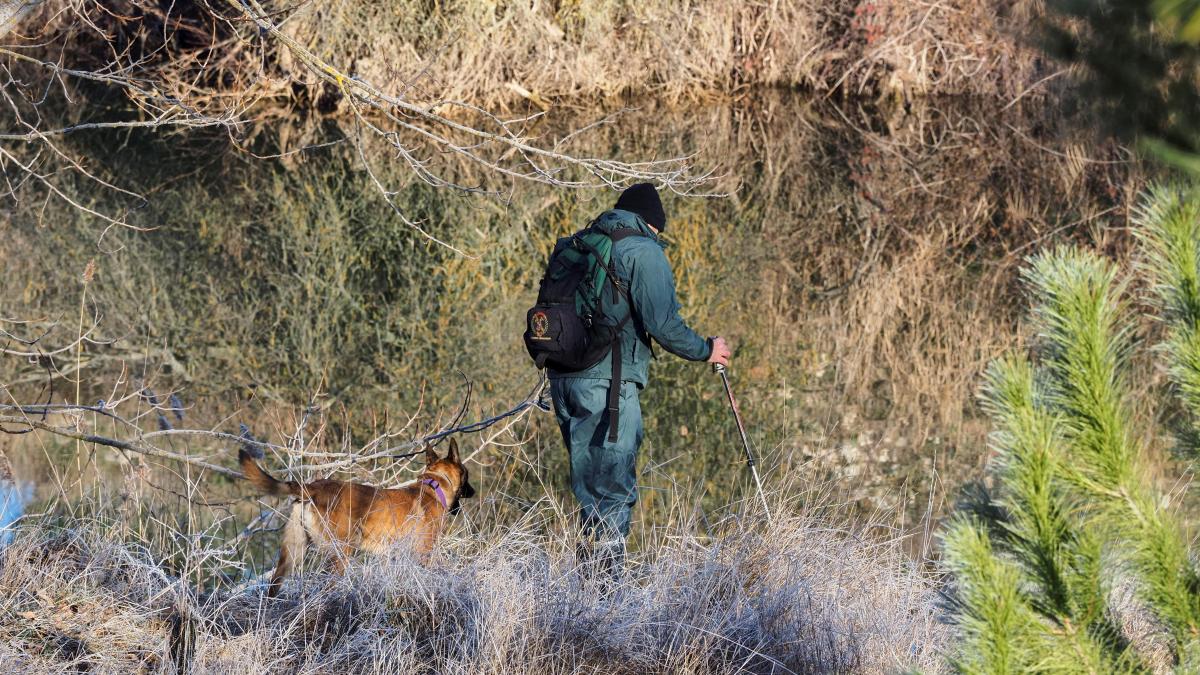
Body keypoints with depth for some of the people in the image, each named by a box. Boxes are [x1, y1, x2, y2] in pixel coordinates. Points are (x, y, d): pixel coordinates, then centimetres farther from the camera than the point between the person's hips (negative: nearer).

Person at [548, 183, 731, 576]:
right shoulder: (642, 251, -5)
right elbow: (662, 322, -12)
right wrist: (705, 351, 2)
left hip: (563, 379, 8)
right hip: (608, 383, -8)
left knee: (589, 488, 15)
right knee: (615, 489, -4)